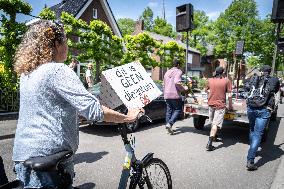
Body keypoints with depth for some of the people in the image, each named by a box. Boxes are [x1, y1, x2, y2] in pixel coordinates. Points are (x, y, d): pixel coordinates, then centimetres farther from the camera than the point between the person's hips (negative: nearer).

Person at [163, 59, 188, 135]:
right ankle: (170, 123, -13)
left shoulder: (167, 72, 19)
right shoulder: (178, 71, -4)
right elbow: (177, 82, -21)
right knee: (178, 110, 3)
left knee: (169, 110, 12)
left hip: (167, 95, 7)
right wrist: (184, 88, -8)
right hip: (175, 95, -7)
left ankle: (168, 126, 12)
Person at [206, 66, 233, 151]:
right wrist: (230, 105, 6)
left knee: (212, 123, 22)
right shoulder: (226, 81, -7)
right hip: (220, 105, -4)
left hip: (211, 104, 5)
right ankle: (209, 143, -11)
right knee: (216, 124, -5)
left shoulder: (210, 80, 3)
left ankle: (213, 136, 43)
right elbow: (229, 94, -5)